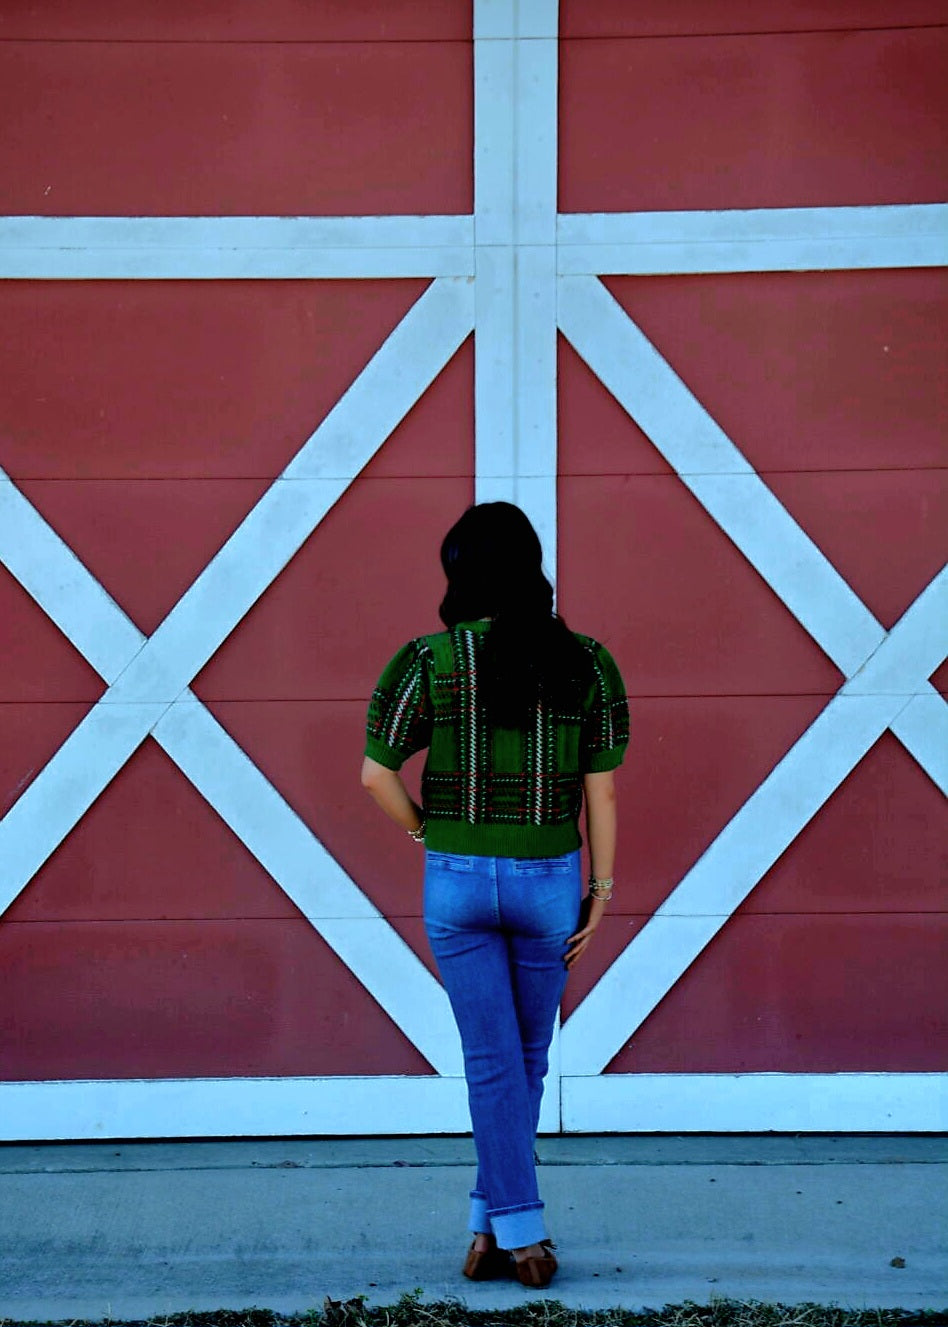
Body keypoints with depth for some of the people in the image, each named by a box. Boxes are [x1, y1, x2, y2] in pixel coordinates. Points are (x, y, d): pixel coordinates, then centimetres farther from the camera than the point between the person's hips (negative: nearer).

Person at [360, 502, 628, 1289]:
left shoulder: (429, 661, -8)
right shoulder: (587, 663, -5)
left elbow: (376, 774, -9)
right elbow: (601, 790, -4)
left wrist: (425, 831, 8)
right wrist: (601, 891, 3)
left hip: (456, 878, -1)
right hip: (547, 881, 1)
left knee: (492, 1062, 6)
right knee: (528, 1056, 17)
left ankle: (521, 1236, 4)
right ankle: (490, 1224, 20)